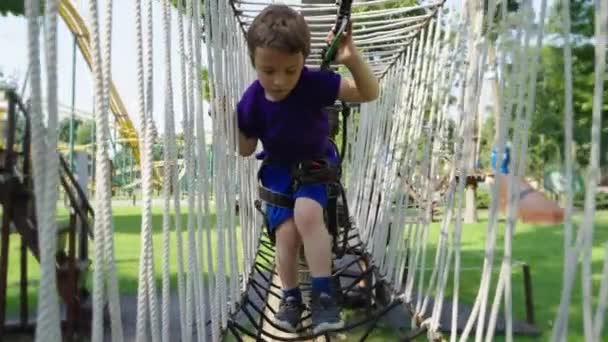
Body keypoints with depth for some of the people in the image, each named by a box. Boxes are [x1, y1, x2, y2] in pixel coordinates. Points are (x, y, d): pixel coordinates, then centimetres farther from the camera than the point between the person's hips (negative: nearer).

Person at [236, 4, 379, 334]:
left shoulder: (314, 83, -26)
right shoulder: (252, 101, -19)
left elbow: (369, 94, -26)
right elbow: (246, 149, -3)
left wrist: (352, 59, -43)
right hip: (279, 170, 2)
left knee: (307, 212, -30)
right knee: (286, 232, -15)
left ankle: (323, 294, -19)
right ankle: (290, 297, 10)